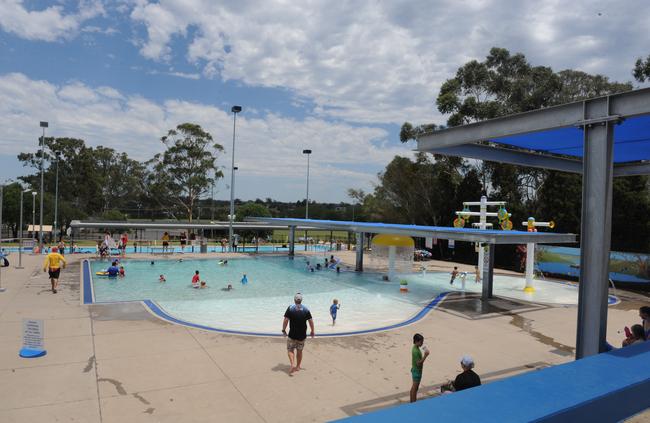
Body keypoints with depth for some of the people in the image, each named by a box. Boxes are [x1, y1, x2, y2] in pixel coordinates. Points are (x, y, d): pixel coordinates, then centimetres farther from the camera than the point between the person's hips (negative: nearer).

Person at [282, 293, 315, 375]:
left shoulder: (290, 308, -7)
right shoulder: (306, 309, -1)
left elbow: (286, 320, -11)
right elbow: (311, 321, -1)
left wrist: (283, 330, 0)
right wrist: (312, 331, 10)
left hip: (292, 335, -2)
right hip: (302, 335, 3)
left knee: (290, 350, 9)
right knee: (299, 351, 17)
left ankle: (293, 364, -11)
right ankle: (298, 367, 25)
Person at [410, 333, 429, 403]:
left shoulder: (415, 348, 3)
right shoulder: (416, 351, -27)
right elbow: (418, 363, -29)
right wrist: (425, 355, -32)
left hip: (415, 370, 10)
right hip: (417, 371, -10)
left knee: (414, 387, 21)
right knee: (415, 388, 3)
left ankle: (412, 401, 33)